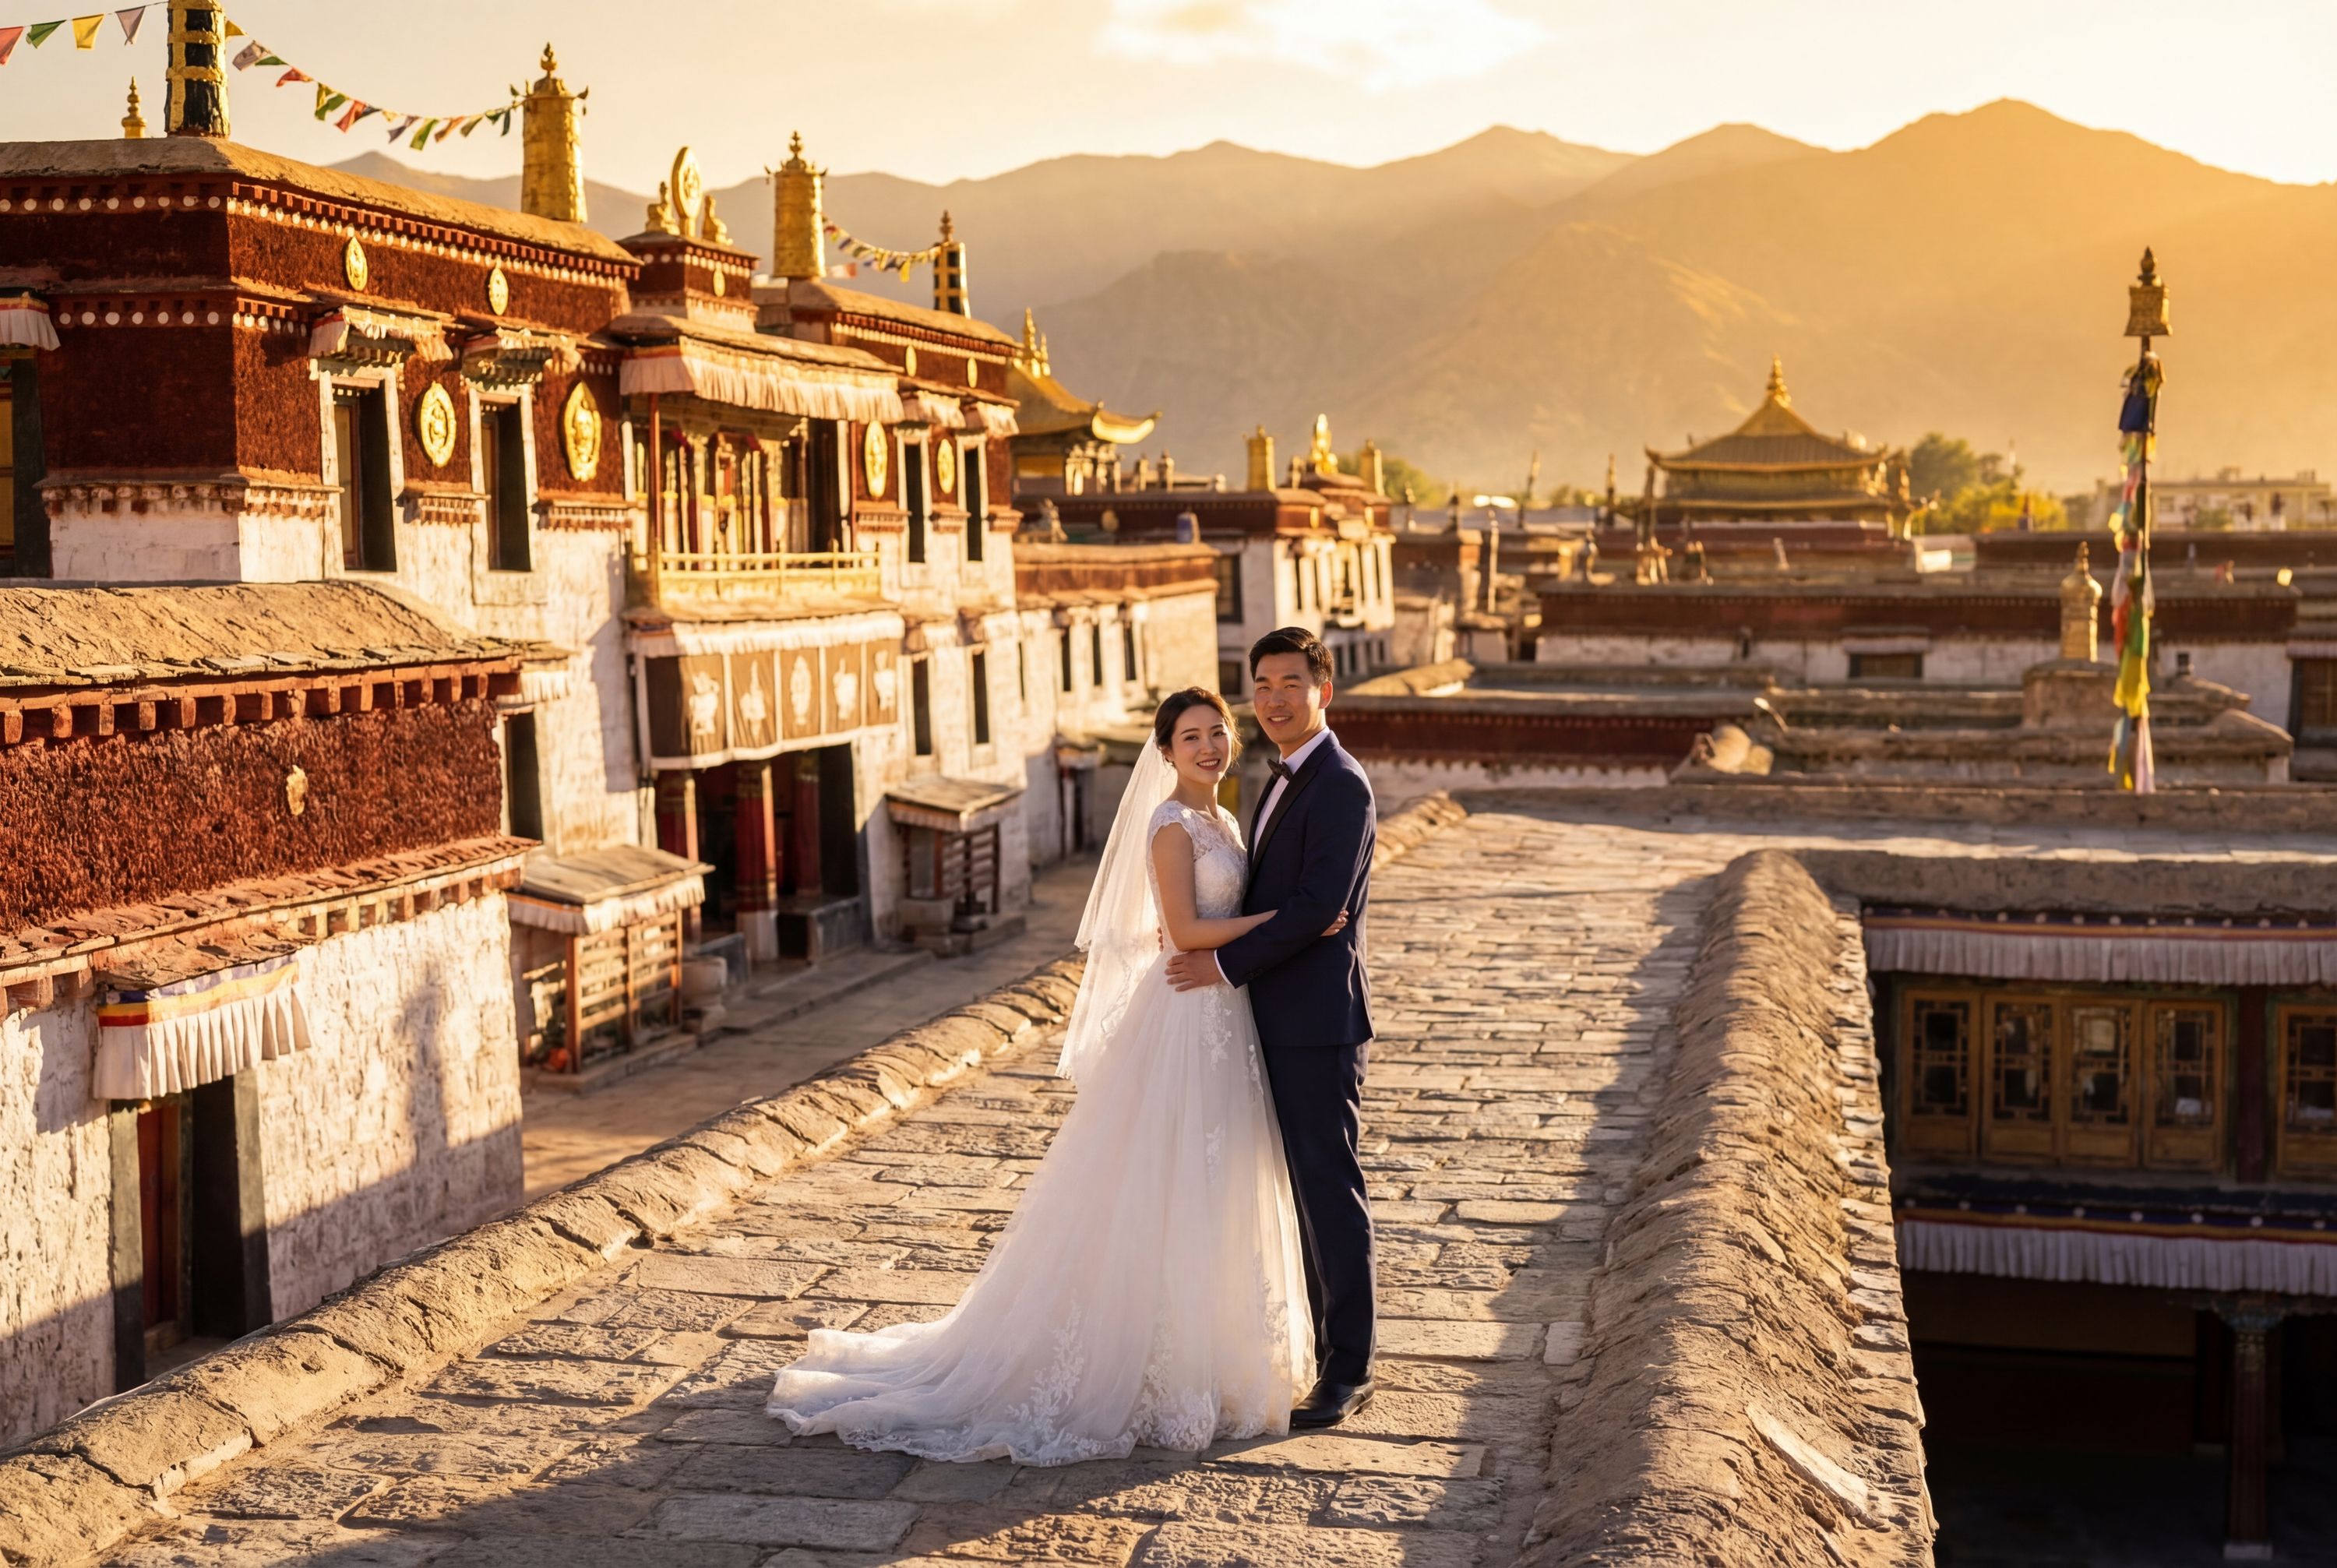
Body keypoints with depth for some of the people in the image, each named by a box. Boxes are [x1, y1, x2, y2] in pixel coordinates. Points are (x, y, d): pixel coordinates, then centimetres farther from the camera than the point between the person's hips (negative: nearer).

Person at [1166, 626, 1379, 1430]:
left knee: (1330, 1191, -3)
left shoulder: (1341, 787, -15)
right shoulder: (1287, 783, 16)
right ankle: (1334, 1348, 24)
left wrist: (1225, 964, -18)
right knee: (1312, 1190, 14)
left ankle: (1348, 1371, 5)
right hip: (1284, 1023, 10)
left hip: (1319, 1024, -10)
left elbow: (1319, 905, -22)